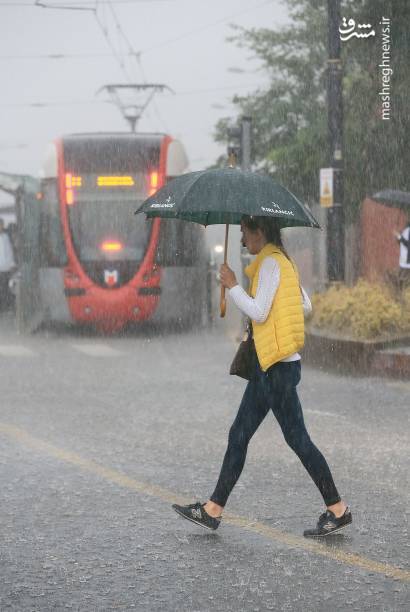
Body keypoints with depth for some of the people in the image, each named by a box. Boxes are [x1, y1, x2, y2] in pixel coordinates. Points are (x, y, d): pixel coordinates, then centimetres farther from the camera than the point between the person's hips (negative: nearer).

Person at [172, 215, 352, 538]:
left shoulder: (270, 263, -14)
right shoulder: (284, 262, 16)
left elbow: (259, 312, -19)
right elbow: (305, 305, 21)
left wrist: (233, 285, -11)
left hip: (278, 366, -10)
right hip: (269, 366, 10)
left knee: (297, 438, -4)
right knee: (239, 435, 9)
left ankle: (338, 510, 3)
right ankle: (213, 510, 12)